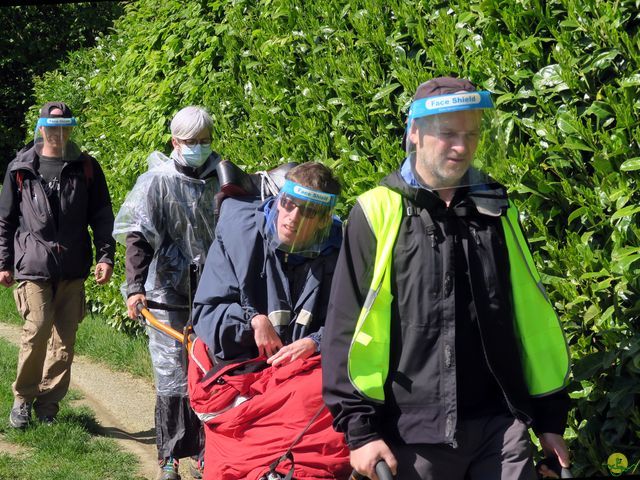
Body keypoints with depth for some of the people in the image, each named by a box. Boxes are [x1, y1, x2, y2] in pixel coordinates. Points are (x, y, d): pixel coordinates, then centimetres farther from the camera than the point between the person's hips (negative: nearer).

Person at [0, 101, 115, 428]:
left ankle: (48, 405, 13)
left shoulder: (86, 168, 9)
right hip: (33, 265, -2)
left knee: (65, 338, 3)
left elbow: (101, 216, 10)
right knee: (37, 330, -13)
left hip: (73, 268, 2)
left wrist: (105, 256, 0)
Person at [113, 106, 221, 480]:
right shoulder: (156, 182, -2)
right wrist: (136, 287, -18)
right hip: (168, 294, -3)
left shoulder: (221, 180, 7)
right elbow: (138, 238, -8)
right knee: (173, 378, -1)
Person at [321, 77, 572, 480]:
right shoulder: (379, 213, -2)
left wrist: (550, 415, 13)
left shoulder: (496, 209, 11)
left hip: (501, 428, 3)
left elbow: (532, 316, 14)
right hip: (415, 434, -3)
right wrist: (360, 427, -8)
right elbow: (348, 327, -4)